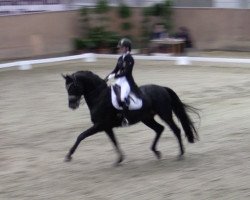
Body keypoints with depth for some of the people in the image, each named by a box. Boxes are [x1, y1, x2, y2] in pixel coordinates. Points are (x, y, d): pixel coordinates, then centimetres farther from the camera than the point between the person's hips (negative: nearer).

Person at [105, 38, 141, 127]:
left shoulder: (129, 59, -12)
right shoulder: (120, 58, 14)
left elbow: (126, 72, -19)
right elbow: (116, 70, 17)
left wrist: (114, 75, -22)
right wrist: (108, 77, 2)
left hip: (127, 81, -10)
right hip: (119, 80, 10)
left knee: (123, 97, -32)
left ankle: (125, 118, -27)